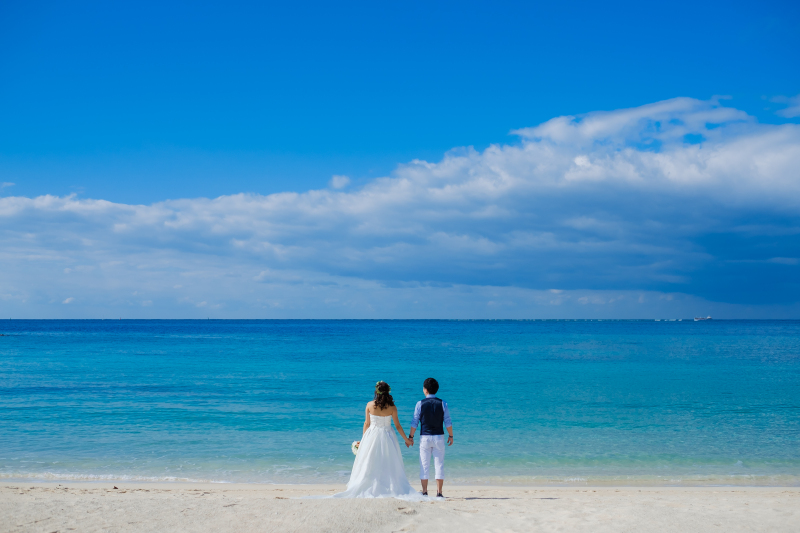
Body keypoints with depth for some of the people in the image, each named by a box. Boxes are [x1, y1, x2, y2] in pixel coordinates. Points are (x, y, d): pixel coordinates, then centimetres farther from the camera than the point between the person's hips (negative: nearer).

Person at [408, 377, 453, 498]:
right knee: (439, 464, 5)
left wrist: (411, 436, 7)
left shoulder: (420, 404, -5)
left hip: (424, 437, -1)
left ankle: (424, 491, 6)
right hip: (439, 437, 1)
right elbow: (448, 422, -1)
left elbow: (415, 422, -2)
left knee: (424, 465, 6)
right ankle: (439, 492, 2)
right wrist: (451, 436, 10)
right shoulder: (442, 403, -1)